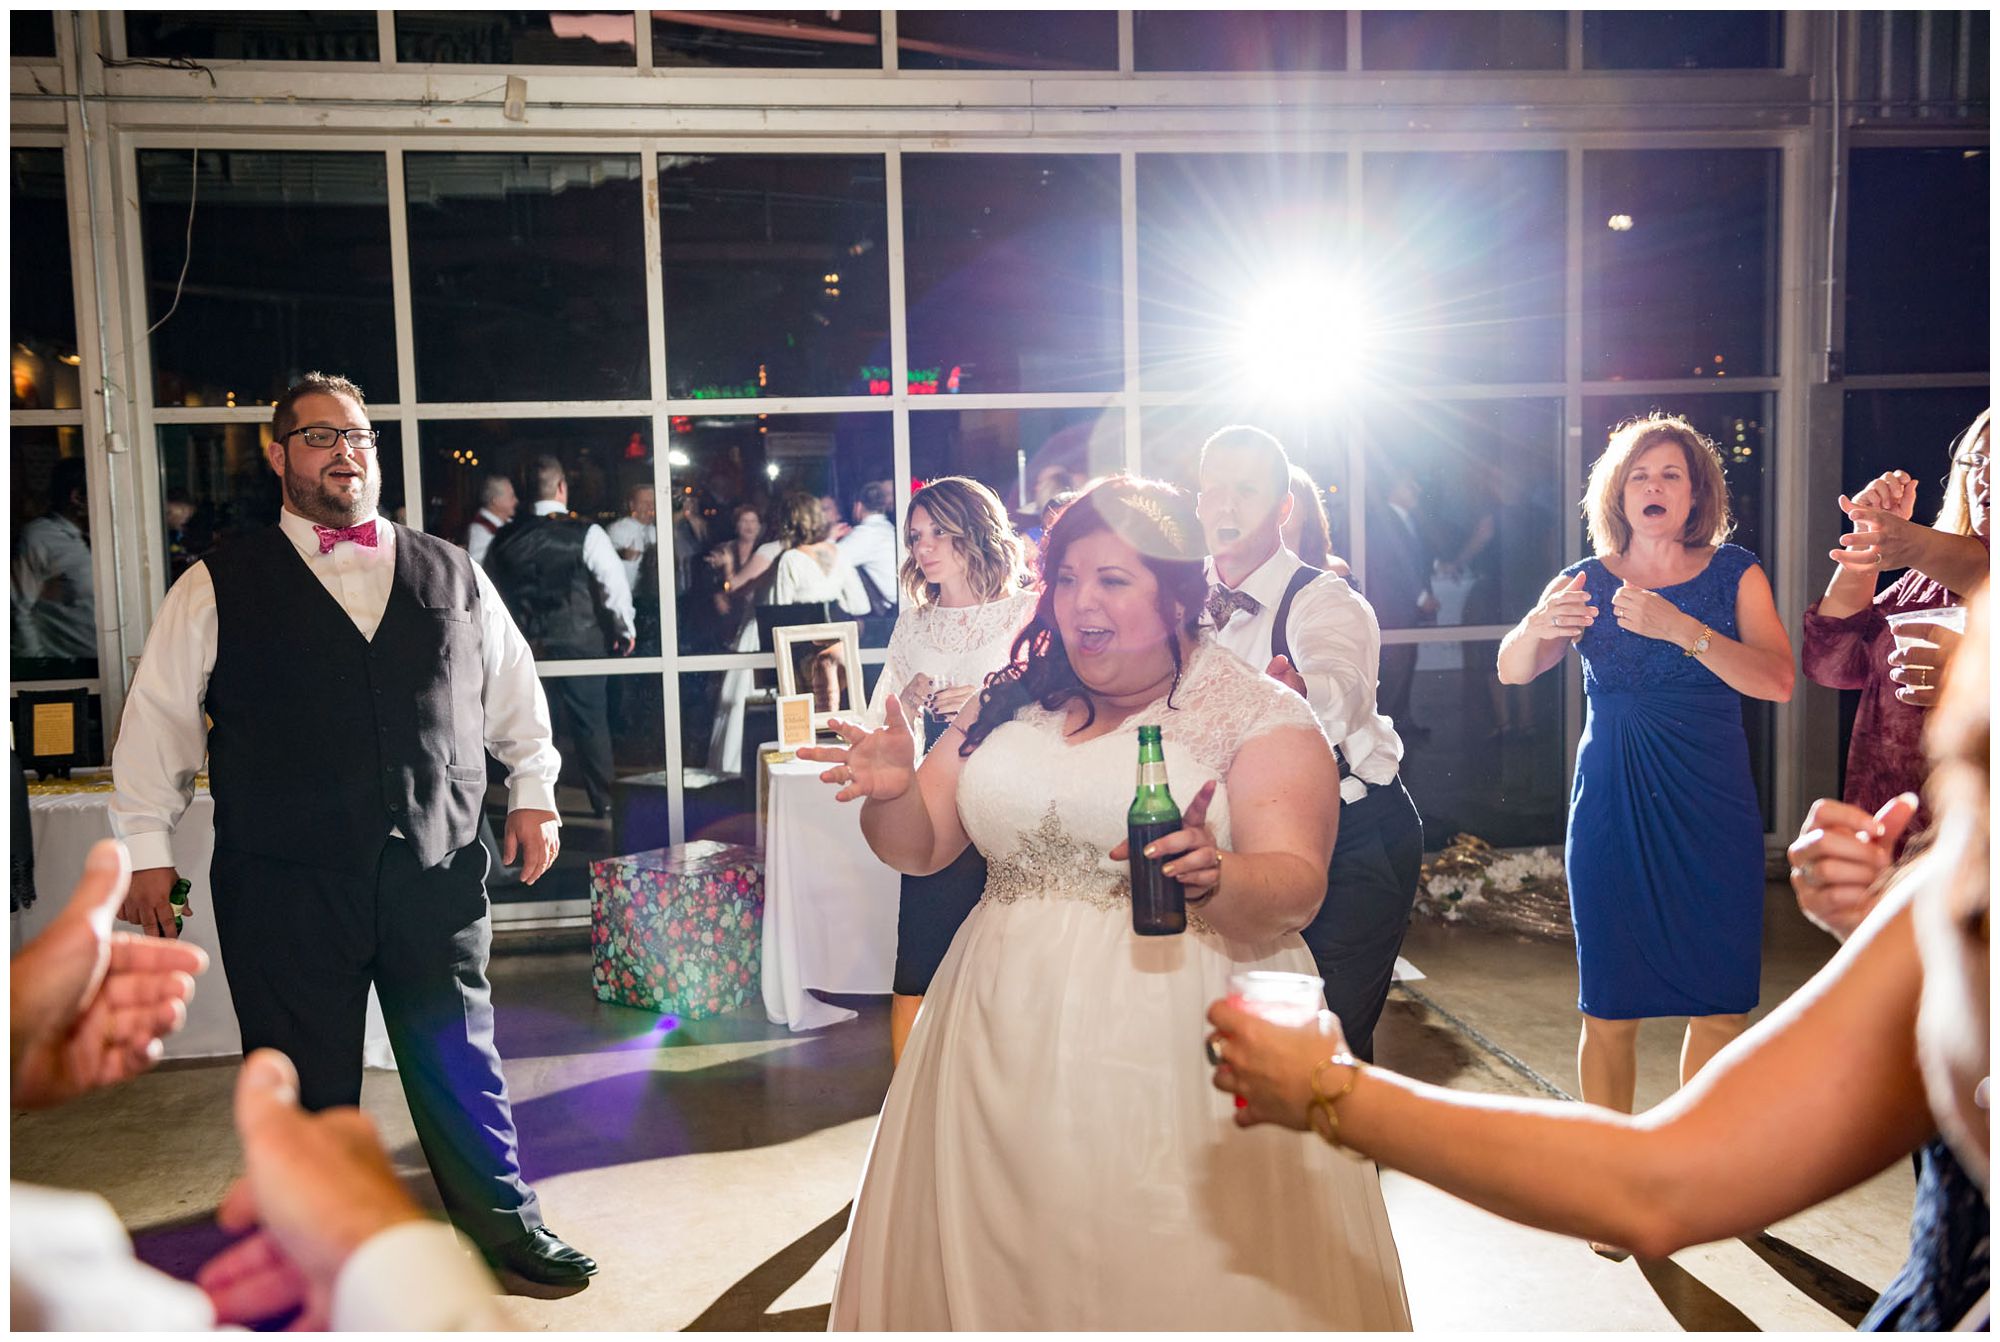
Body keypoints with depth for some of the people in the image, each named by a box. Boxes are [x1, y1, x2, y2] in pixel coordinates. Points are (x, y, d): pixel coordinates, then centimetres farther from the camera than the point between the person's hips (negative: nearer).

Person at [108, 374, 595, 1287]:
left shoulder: (452, 576, 9)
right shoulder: (219, 588, 2)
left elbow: (512, 691, 17)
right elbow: (158, 718, 5)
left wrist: (532, 791, 12)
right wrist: (147, 848, 4)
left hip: (436, 874, 2)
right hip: (284, 891, -1)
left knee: (460, 1063, 11)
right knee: (307, 1081, 10)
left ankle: (503, 1218, 31)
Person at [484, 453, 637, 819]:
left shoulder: (506, 537, 2)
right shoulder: (586, 533, -11)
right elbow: (615, 584, -13)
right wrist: (626, 630, 1)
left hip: (526, 643, 3)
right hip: (578, 640, -3)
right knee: (590, 721, 8)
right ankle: (603, 801, 16)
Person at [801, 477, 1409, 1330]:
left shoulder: (1261, 716, -3)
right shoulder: (1012, 704, 10)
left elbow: (1295, 890, -14)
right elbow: (917, 849, 11)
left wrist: (1212, 876, -34)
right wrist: (893, 791, -9)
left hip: (1178, 1052, -4)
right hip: (1010, 1047, 4)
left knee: (1179, 1275, 1)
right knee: (995, 1266, 11)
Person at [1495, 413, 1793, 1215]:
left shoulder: (1733, 574, 2)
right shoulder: (1590, 583, 3)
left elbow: (1778, 681, -13)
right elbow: (1512, 672, -9)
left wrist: (1681, 628, -26)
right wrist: (1537, 626, -30)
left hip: (1714, 811, 1)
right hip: (1613, 811, 0)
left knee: (1721, 1004, 6)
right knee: (1611, 1011, 1)